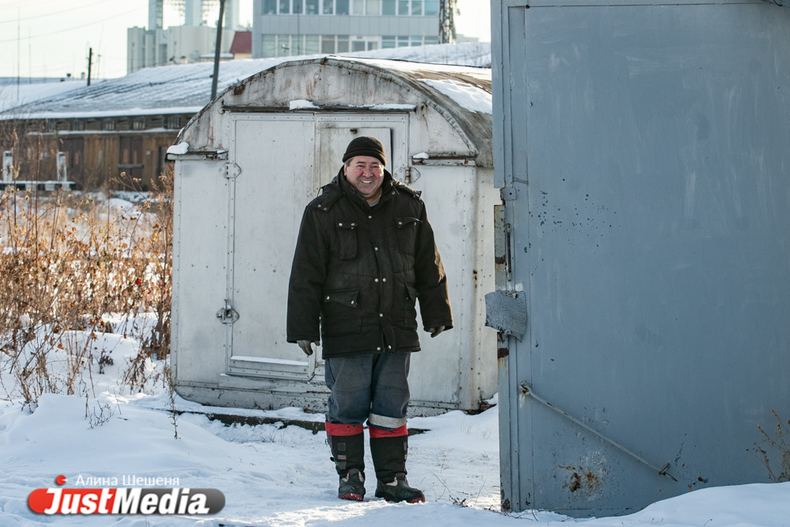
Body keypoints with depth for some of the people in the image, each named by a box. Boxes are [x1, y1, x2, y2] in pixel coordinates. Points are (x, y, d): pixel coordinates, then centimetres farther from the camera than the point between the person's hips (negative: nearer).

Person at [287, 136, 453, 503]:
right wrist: (302, 328, -4)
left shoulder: (409, 208, 8)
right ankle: (350, 476, 15)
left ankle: (392, 479, 14)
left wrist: (436, 315, 16)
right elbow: (306, 276, -2)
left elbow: (429, 268, 16)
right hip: (345, 330, -3)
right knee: (348, 406, 1)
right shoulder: (323, 212, -1)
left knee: (392, 407, 6)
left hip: (397, 329, 3)